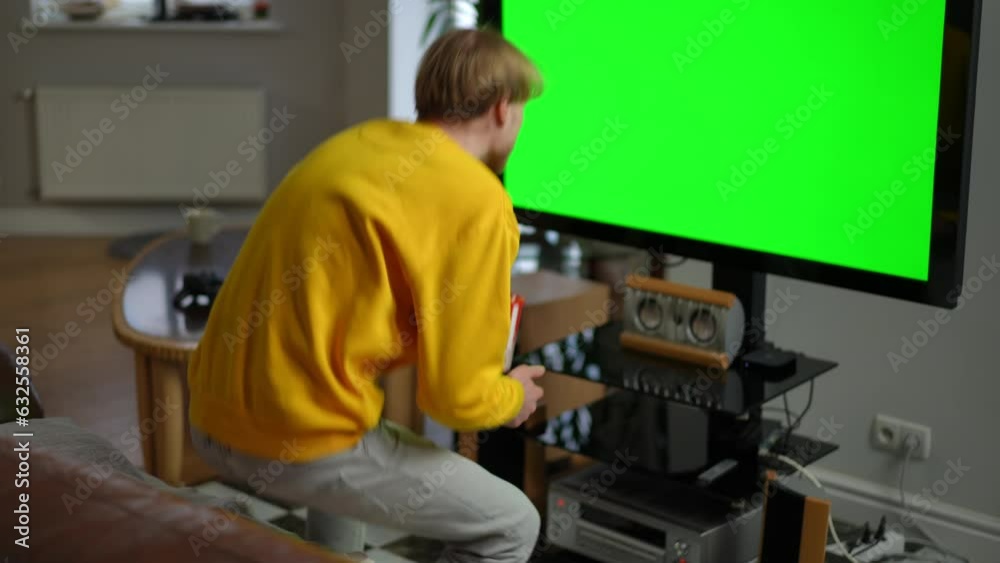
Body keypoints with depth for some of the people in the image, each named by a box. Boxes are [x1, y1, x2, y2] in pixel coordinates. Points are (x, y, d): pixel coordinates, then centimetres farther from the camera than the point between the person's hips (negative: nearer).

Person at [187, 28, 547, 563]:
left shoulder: (360, 141, 10)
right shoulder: (479, 203, -13)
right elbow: (455, 394, -12)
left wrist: (470, 319, 26)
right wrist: (513, 396, 10)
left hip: (214, 416, 9)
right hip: (300, 439, -8)